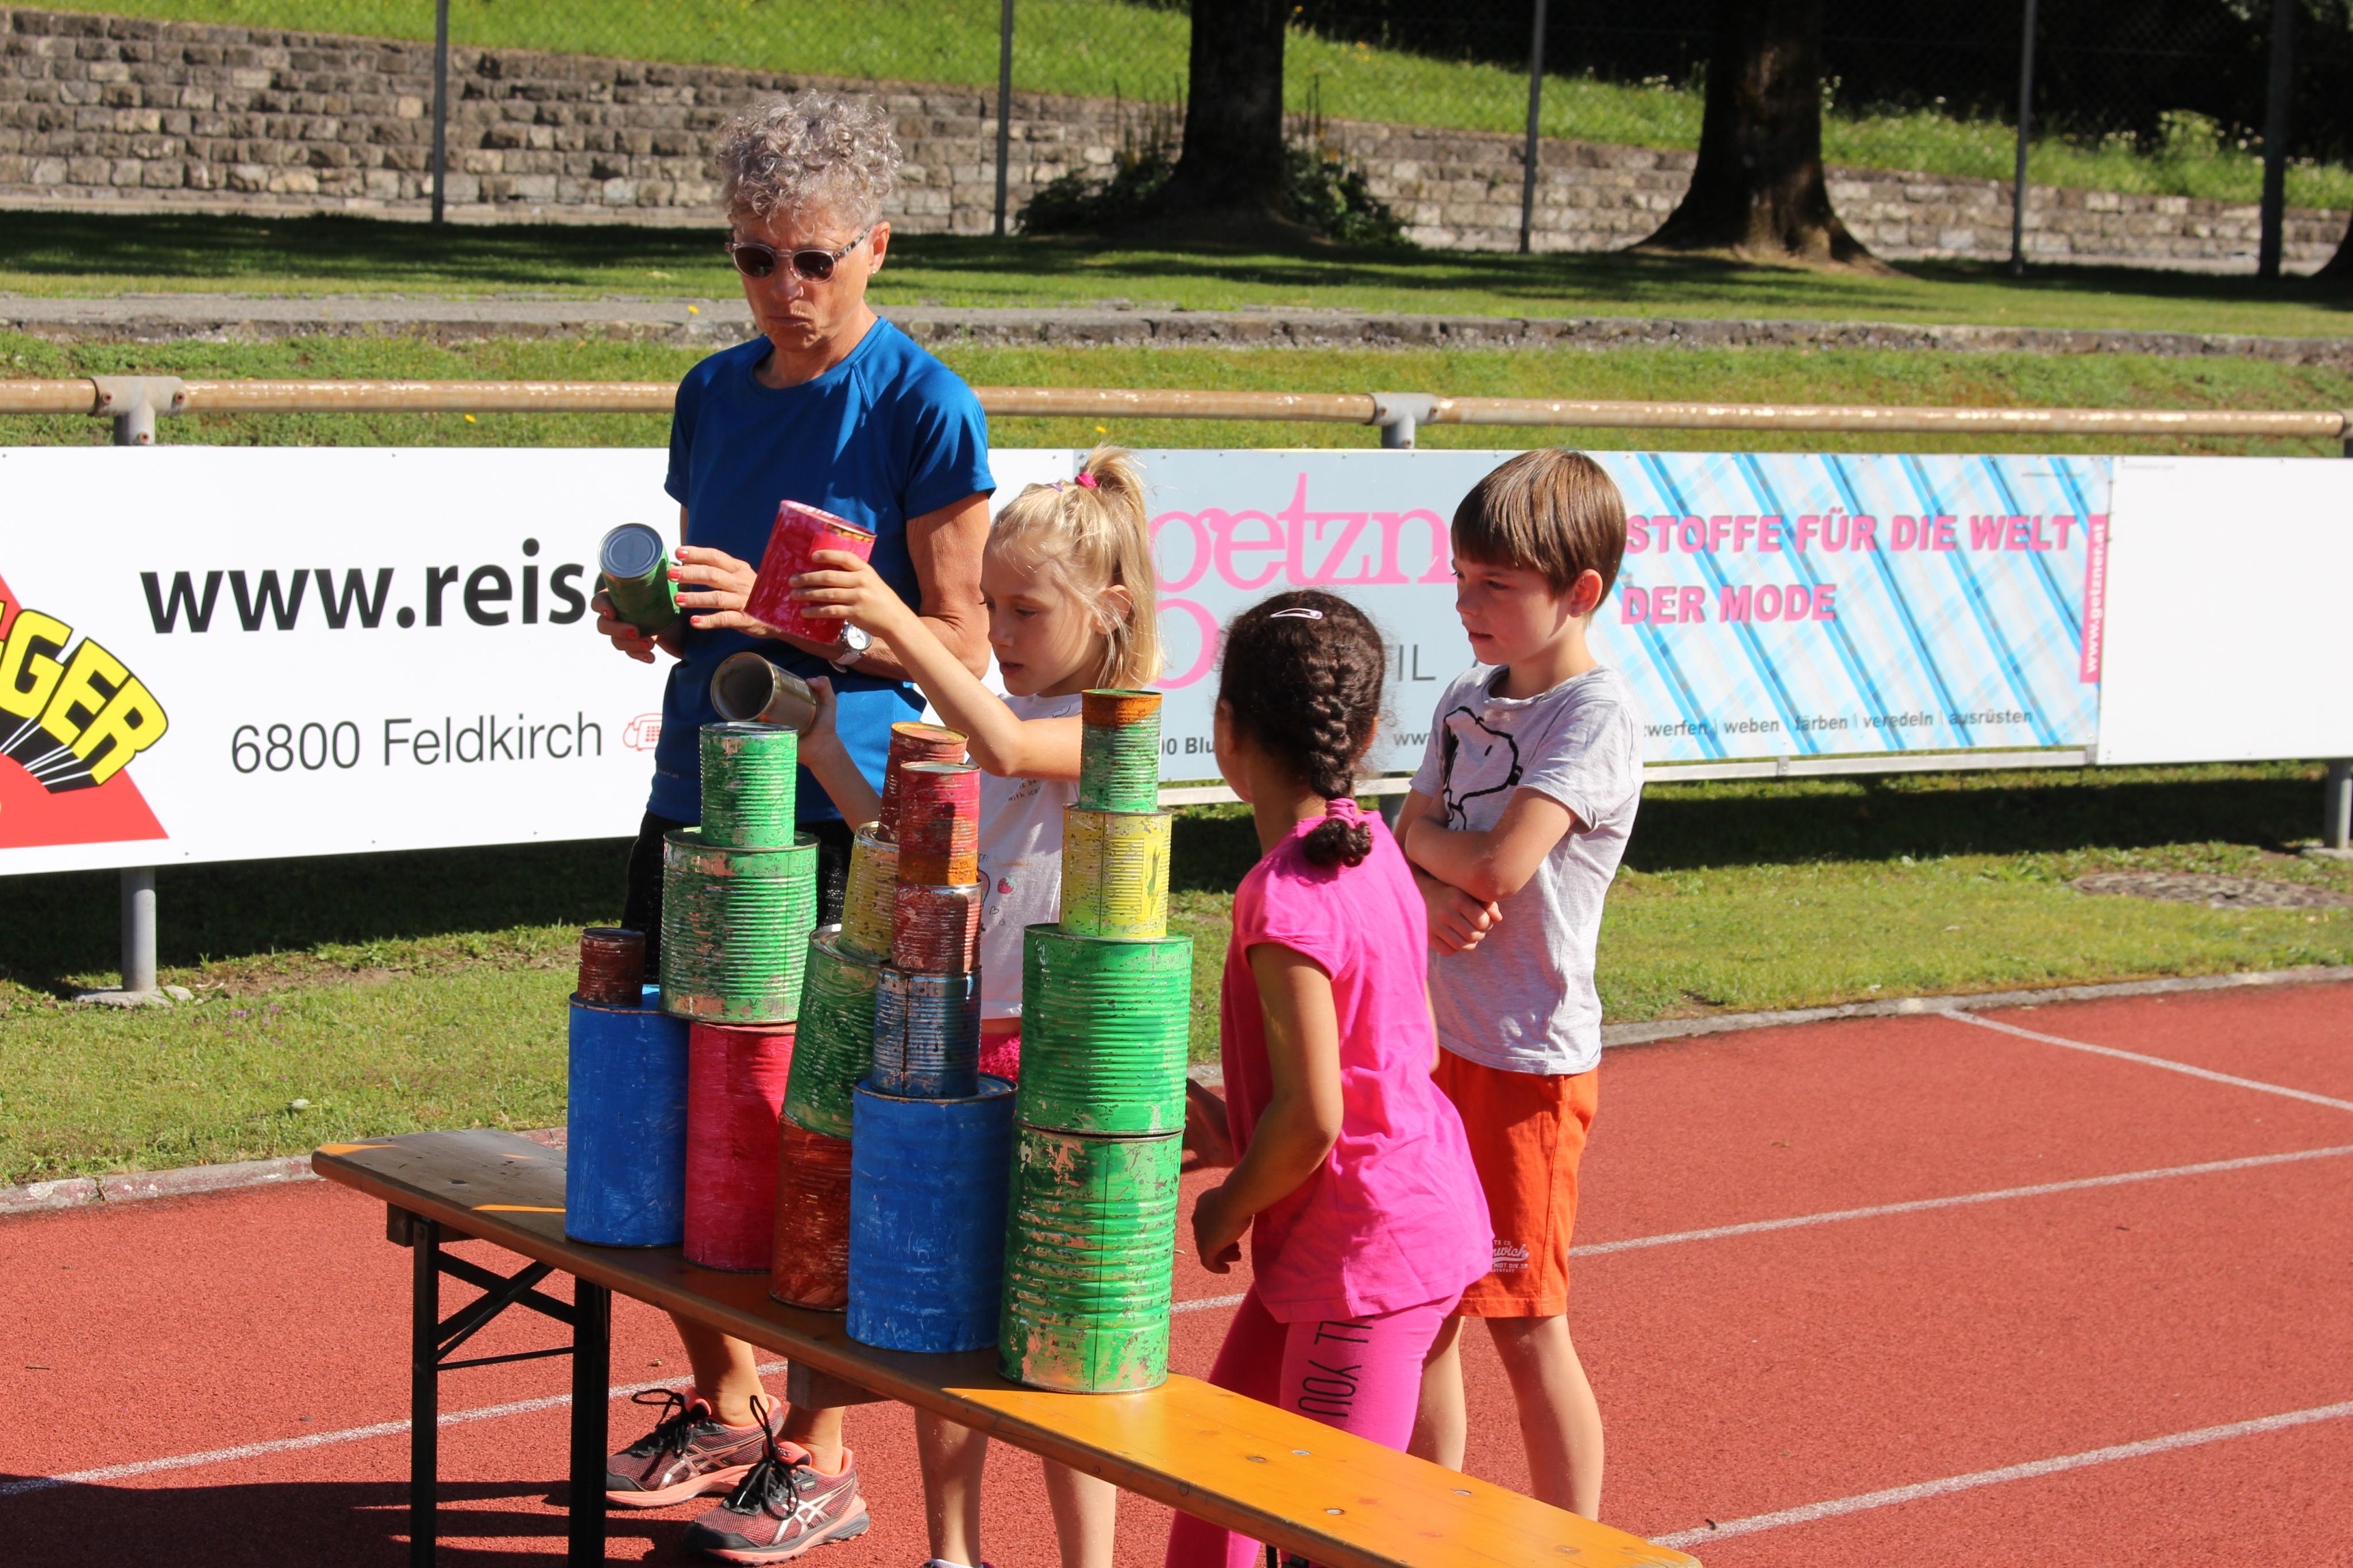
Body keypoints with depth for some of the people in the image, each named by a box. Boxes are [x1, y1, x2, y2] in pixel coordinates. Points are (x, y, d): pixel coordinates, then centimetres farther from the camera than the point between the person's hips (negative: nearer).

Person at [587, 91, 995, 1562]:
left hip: (842, 809, -6)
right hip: (694, 792, 6)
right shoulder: (716, 391, 11)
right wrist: (649, 614, -2)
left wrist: (781, 610, -20)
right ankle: (722, 1407, 28)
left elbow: (960, 643, -9)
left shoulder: (924, 408, -8)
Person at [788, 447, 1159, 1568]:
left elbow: (1007, 747, -31)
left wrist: (897, 624, -37)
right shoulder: (993, 717, 14)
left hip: (1053, 1050, -8)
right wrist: (822, 748, 11)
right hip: (949, 1038, 8)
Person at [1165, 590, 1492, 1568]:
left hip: (1364, 1249, -9)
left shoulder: (1288, 897, -24)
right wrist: (1234, 1132, 14)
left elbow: (1311, 1116, -26)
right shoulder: (1368, 847, 4)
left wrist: (1230, 1207, -7)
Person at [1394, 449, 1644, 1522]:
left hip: (1532, 1059, -7)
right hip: (1440, 1043, 7)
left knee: (1526, 1324, 0)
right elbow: (1402, 850, 7)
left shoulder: (1596, 716, -15)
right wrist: (1433, 895, -15)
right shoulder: (1466, 704, 9)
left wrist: (1421, 839, -6)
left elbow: (1500, 865, -25)